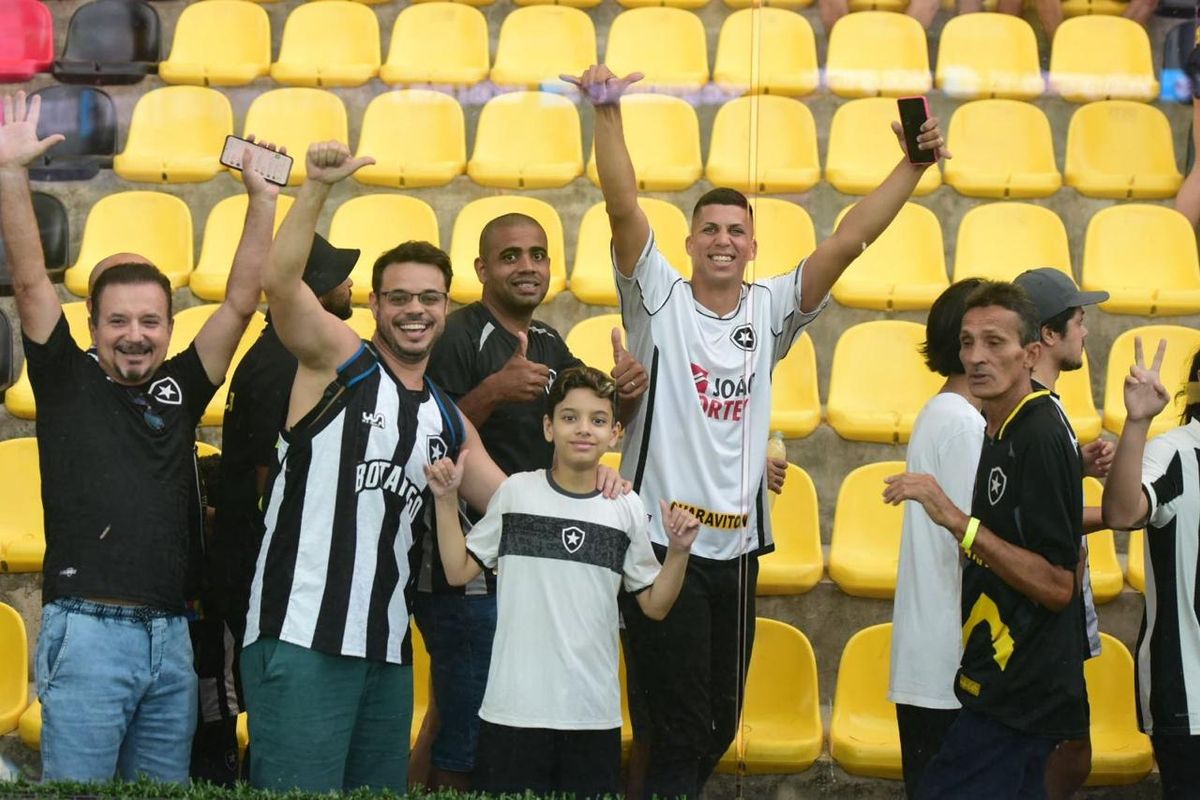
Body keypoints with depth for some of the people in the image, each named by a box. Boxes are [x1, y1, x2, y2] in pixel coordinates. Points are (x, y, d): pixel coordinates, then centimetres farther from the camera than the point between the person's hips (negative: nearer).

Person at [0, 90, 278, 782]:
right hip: (87, 630, -4)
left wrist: (262, 199, 3)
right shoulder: (68, 381, 5)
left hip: (172, 639, 4)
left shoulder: (179, 391, 13)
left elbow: (240, 303, 10)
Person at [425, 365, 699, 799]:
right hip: (513, 708, -1)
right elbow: (459, 571, 4)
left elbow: (655, 605, 8)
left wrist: (679, 551, -7)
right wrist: (446, 500, -3)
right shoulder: (516, 493, 0)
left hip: (594, 714, 1)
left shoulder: (626, 508, 3)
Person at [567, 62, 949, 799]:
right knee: (676, 725, -4)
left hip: (737, 546, 5)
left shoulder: (770, 311, 7)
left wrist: (914, 165, -8)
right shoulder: (659, 299, -2)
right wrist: (608, 111, -26)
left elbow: (850, 240, 0)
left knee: (720, 723, 14)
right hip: (661, 542, -5)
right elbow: (623, 207, -15)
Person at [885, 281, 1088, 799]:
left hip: (1019, 695, -10)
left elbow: (1056, 585, -23)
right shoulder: (1003, 430, 11)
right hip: (1009, 684, 10)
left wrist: (958, 521, -28)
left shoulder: (1040, 437, -19)